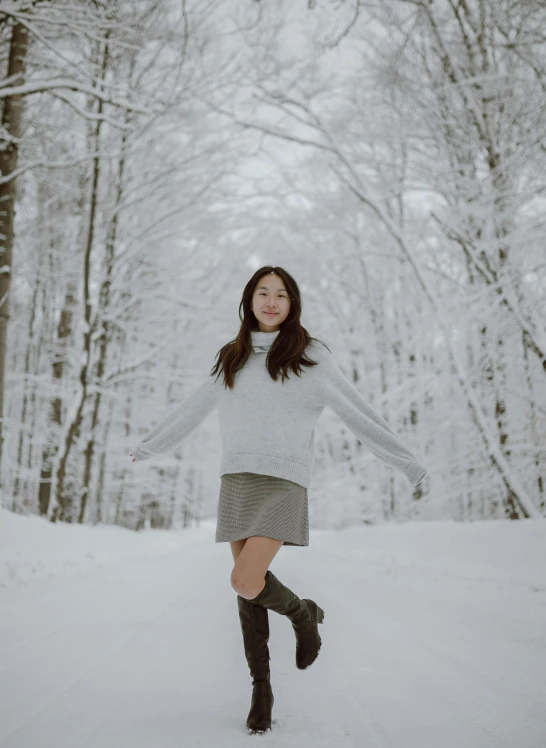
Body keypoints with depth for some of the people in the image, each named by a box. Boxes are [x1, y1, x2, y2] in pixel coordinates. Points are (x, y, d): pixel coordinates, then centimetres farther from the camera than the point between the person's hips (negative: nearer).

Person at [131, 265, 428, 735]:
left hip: (284, 483, -4)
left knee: (246, 584, -17)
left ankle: (304, 613, 13)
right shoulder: (232, 359, 12)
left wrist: (407, 462, -2)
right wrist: (151, 446, 36)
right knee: (249, 595, 5)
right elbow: (193, 410, 25)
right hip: (238, 482, 4)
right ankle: (262, 689, 19)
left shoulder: (311, 356, 0)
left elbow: (357, 412, 0)